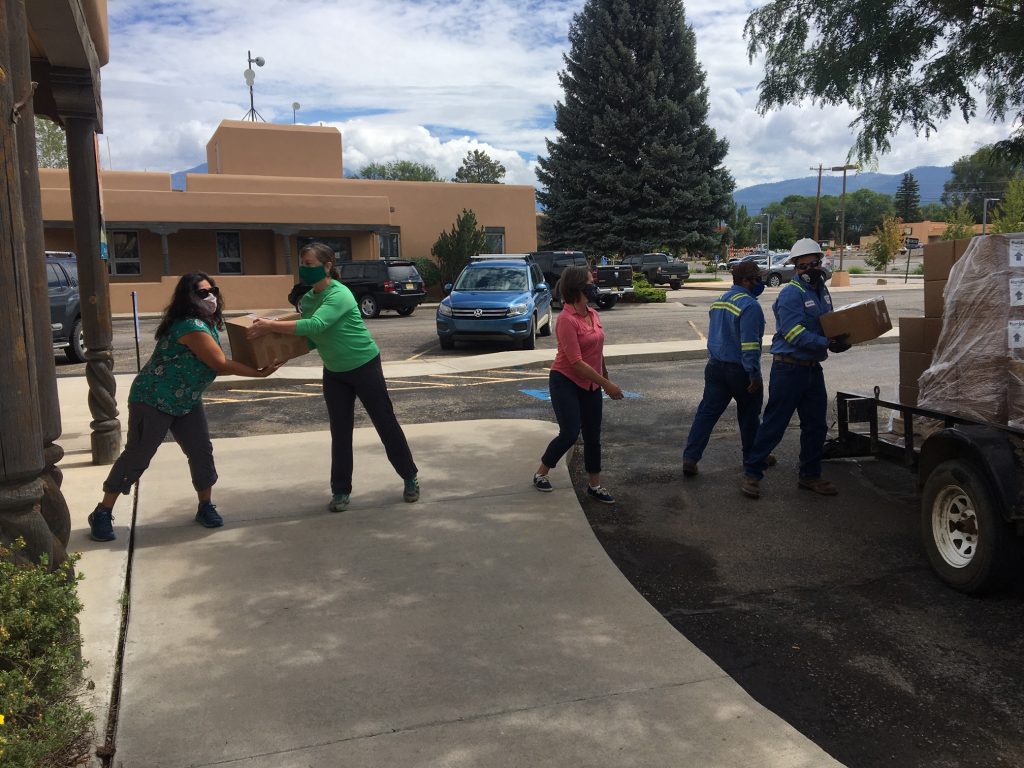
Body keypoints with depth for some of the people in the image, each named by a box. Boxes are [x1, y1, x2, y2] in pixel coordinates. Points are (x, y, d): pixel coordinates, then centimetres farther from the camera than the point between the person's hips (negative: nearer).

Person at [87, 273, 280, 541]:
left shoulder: (208, 324, 5)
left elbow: (213, 366, 7)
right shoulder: (191, 326, -25)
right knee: (136, 456, -2)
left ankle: (206, 507, 17)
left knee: (201, 451, 3)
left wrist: (254, 364, -2)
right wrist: (259, 373, -18)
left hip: (187, 402, 9)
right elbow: (221, 364, -24)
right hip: (152, 400, -9)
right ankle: (102, 514, 10)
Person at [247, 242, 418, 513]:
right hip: (334, 372, 7)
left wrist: (270, 326, -37)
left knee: (385, 423, 3)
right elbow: (310, 337, 5)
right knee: (340, 432, 6)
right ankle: (341, 491, 15)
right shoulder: (306, 299, 1)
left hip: (364, 366, -7)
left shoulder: (339, 295, -24)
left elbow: (315, 326, -38)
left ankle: (410, 478, 18)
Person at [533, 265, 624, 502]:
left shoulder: (593, 314, 4)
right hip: (566, 382, -7)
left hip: (590, 384, 7)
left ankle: (595, 485, 22)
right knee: (569, 433, -11)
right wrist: (606, 384, -21)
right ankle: (541, 474, 12)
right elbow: (575, 362, -23)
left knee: (593, 436, 10)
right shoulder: (566, 320, -20)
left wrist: (605, 374, 23)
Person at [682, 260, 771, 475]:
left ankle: (690, 458, -3)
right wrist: (754, 374, -20)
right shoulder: (749, 306, -18)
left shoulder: (718, 301, 10)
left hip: (715, 366, 7)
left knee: (706, 413, 4)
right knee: (749, 415, 12)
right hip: (740, 369, -6)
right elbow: (749, 343, -23)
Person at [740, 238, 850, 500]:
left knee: (816, 425, 14)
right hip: (789, 368, -8)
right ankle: (752, 473, 7)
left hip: (813, 368, 8)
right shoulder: (791, 293, -15)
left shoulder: (821, 290, 11)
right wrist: (828, 343, -28)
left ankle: (810, 475, 27)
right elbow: (794, 333, -24)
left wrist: (840, 339, -3)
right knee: (774, 423, -3)